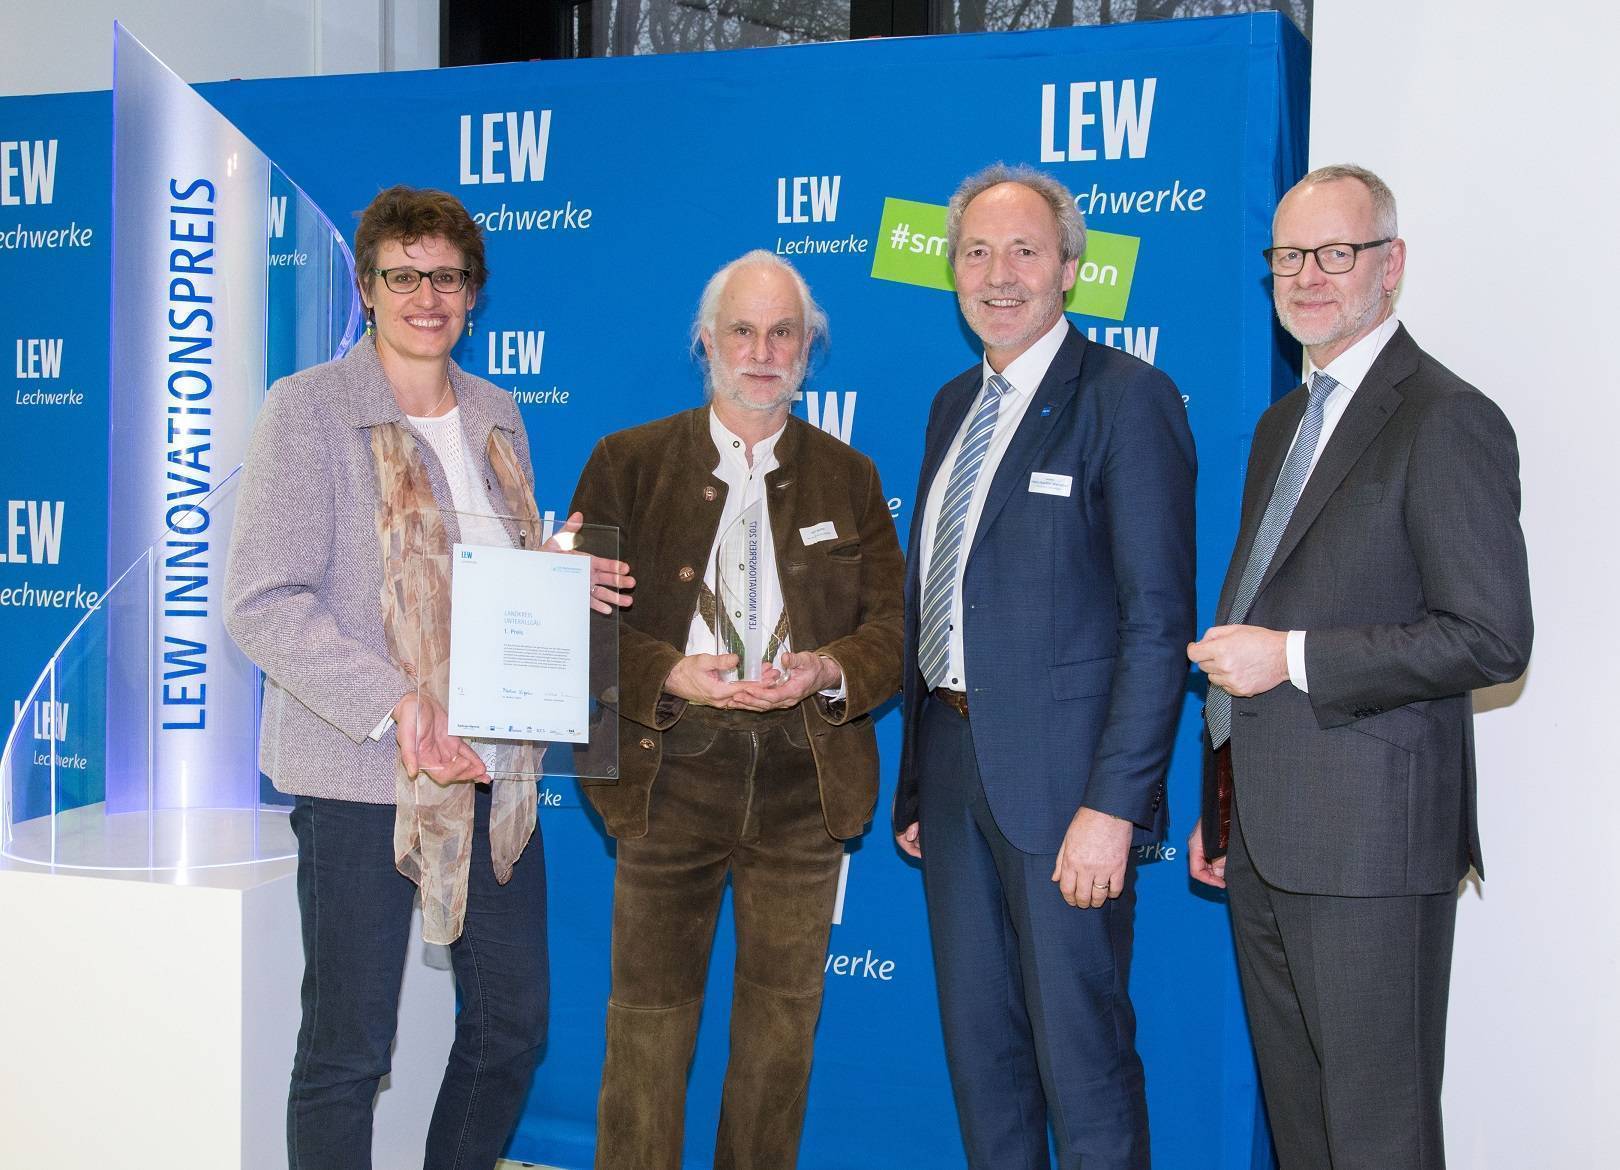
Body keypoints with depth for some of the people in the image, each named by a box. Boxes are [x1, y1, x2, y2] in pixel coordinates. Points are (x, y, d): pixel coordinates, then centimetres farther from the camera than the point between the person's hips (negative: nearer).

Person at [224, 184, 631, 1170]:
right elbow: (263, 603, -13)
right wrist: (393, 709, -24)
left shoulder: (498, 417, 12)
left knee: (513, 1027, 13)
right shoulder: (307, 409, -6)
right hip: (362, 773, -6)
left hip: (493, 766, 6)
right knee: (348, 1048, 3)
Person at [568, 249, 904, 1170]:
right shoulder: (629, 462, 5)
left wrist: (829, 671, -14)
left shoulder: (850, 476, 11)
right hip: (671, 772, -2)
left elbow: (894, 625, 7)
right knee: (650, 1014, 3)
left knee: (784, 1016, 9)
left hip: (804, 778, 2)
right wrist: (671, 676, -17)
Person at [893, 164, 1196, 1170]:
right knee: (978, 1042, 15)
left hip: (1063, 782, -7)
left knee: (1081, 1051, 0)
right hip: (955, 765, 7)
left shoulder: (1127, 399, -9)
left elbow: (1159, 622, -15)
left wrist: (1111, 806, -20)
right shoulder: (955, 405, 15)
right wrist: (916, 783, 14)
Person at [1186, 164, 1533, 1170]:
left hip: (1367, 841, -8)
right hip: (1263, 842, 8)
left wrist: (1292, 659, -18)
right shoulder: (1283, 424, 17)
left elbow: (1491, 638, -17)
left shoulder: (1446, 420, -11)